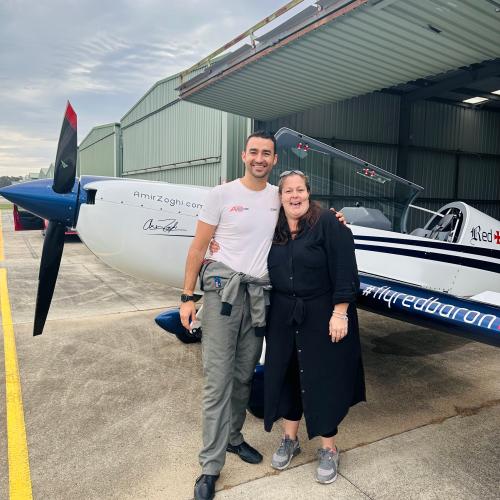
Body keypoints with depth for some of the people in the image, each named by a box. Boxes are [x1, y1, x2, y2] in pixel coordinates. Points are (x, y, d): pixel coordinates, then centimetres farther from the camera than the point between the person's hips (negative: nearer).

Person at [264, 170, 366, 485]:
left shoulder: (329, 223, -12)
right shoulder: (274, 229, 5)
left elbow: (345, 271, -15)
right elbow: (267, 271, 15)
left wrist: (340, 313, -19)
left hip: (322, 316, -5)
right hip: (283, 317, 5)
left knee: (323, 377, 5)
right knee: (285, 374, 12)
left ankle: (329, 449, 25)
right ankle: (290, 440, 33)